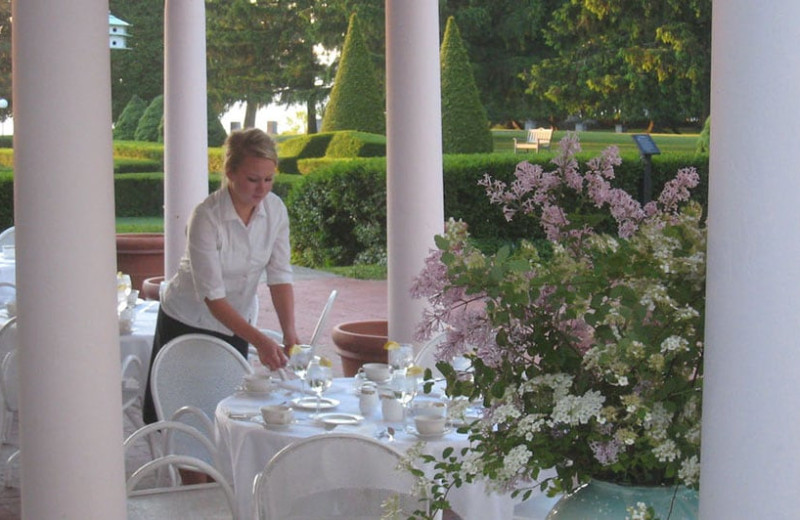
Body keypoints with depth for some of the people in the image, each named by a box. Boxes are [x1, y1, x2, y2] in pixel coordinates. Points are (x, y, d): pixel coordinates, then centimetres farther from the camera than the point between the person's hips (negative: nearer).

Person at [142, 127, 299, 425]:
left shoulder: (275, 209, -11)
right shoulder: (206, 218, -27)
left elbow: (280, 276, -9)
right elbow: (212, 296, -28)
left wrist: (289, 333, -23)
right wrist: (260, 341, -37)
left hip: (236, 323, 5)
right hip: (187, 323, -4)